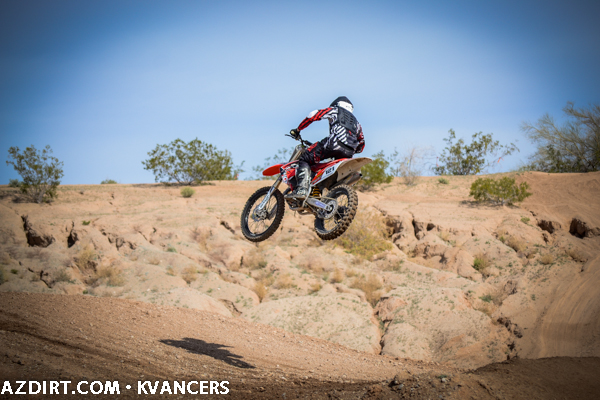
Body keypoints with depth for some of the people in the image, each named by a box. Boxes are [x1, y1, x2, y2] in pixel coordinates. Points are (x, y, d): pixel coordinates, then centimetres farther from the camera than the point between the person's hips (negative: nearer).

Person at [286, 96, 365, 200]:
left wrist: (298, 129, 20)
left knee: (305, 159, -5)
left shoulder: (335, 110, 25)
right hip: (349, 154, 6)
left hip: (336, 142, -6)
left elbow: (314, 115, 14)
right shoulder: (356, 122, 40)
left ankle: (301, 189, -26)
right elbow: (361, 145, 38)